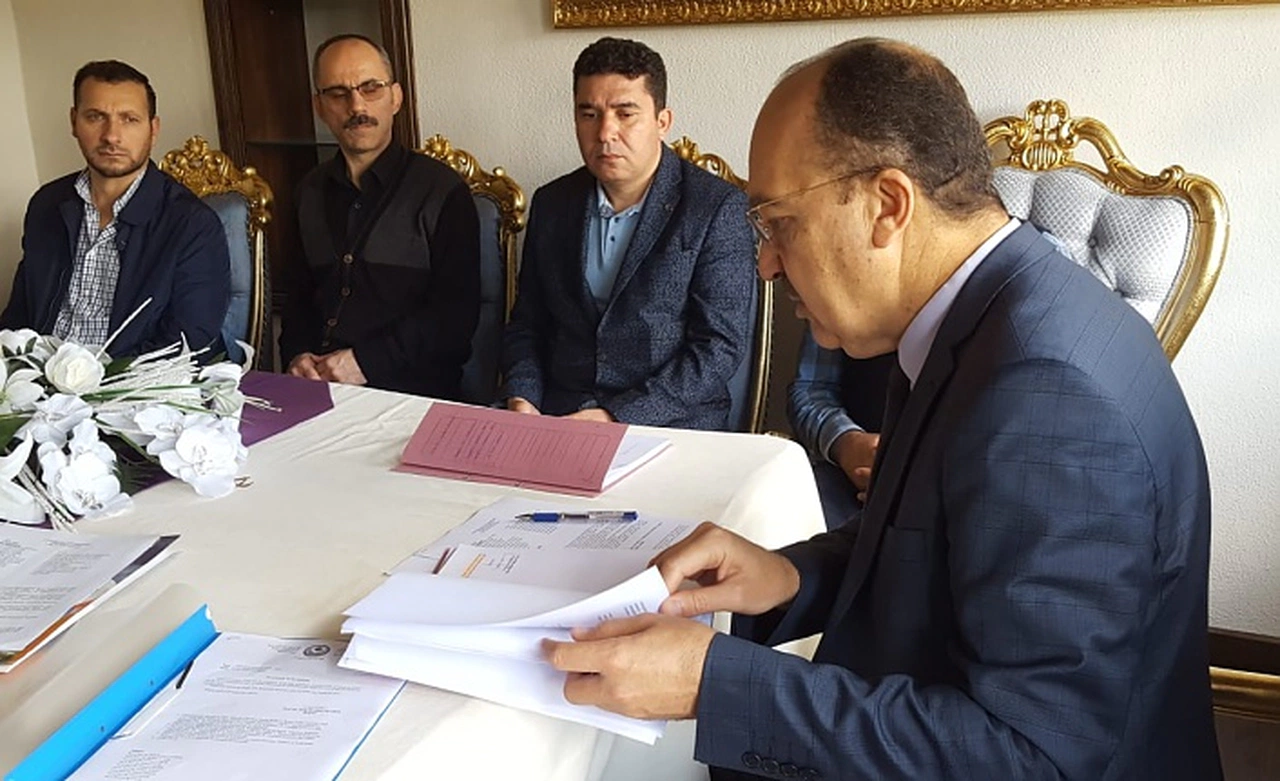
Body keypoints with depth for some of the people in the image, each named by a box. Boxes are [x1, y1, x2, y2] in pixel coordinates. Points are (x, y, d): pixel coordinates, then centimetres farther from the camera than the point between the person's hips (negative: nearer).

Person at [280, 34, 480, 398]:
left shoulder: (443, 191, -1)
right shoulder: (310, 192, 17)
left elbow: (456, 311, -8)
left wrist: (366, 361, -15)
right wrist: (297, 354, 2)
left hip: (410, 389, -4)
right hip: (317, 387, 5)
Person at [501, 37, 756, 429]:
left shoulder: (719, 209, -6)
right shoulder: (551, 204, 10)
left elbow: (721, 346, -10)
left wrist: (618, 417, -17)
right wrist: (522, 399, -4)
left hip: (670, 425, -3)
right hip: (555, 416, 4)